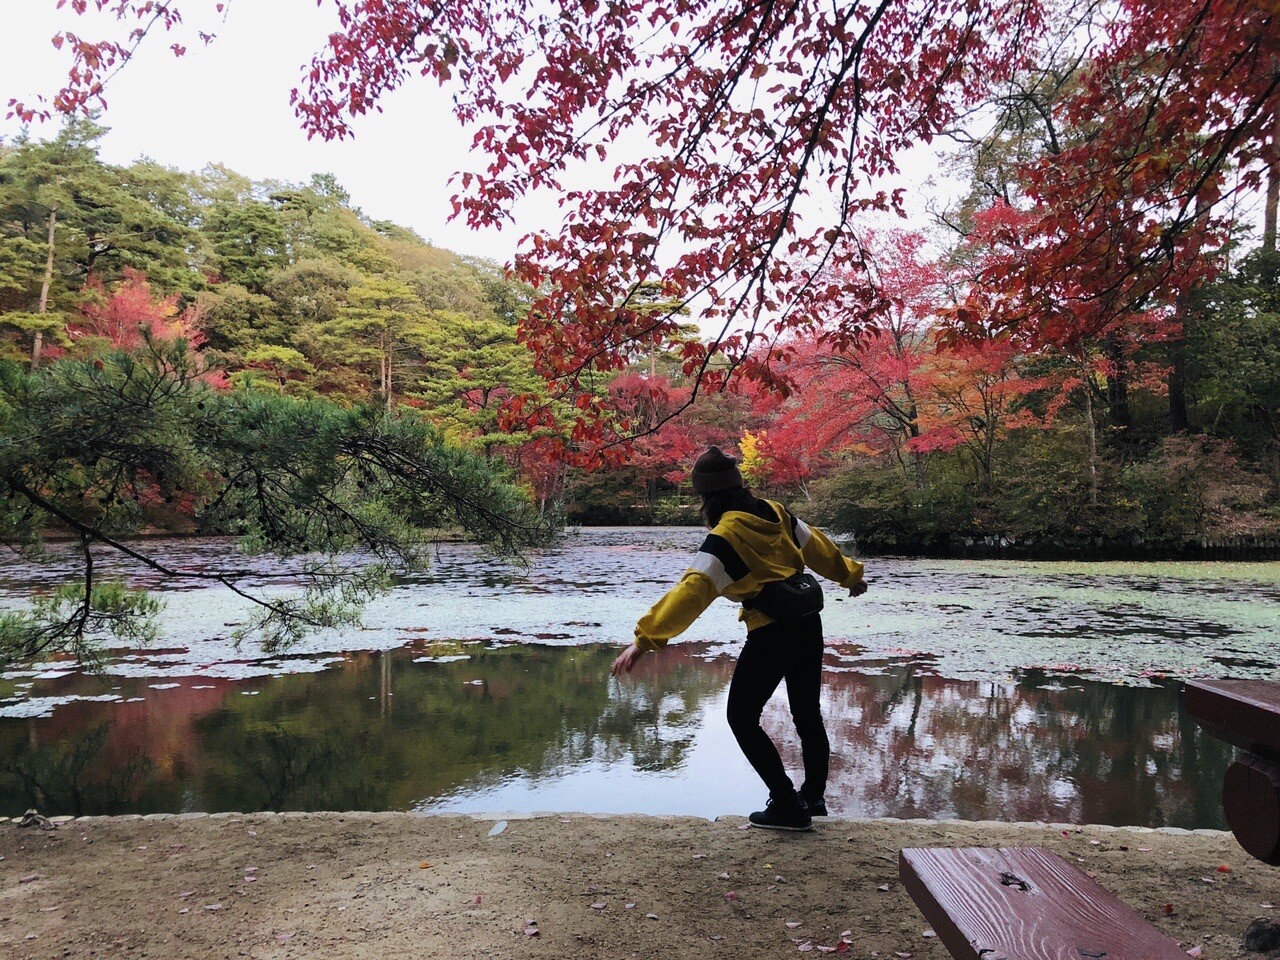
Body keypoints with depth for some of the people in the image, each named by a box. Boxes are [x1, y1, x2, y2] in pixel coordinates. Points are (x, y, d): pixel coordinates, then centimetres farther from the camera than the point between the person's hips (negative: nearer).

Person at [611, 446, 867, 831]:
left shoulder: (723, 538, -16)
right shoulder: (776, 514, 5)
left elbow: (690, 593, -26)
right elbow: (817, 547, 21)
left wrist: (644, 641, -28)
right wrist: (850, 575, 39)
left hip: (770, 633, -8)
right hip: (808, 624, 8)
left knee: (742, 717, 6)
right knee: (807, 713, 21)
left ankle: (787, 805, 9)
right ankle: (813, 796, 36)